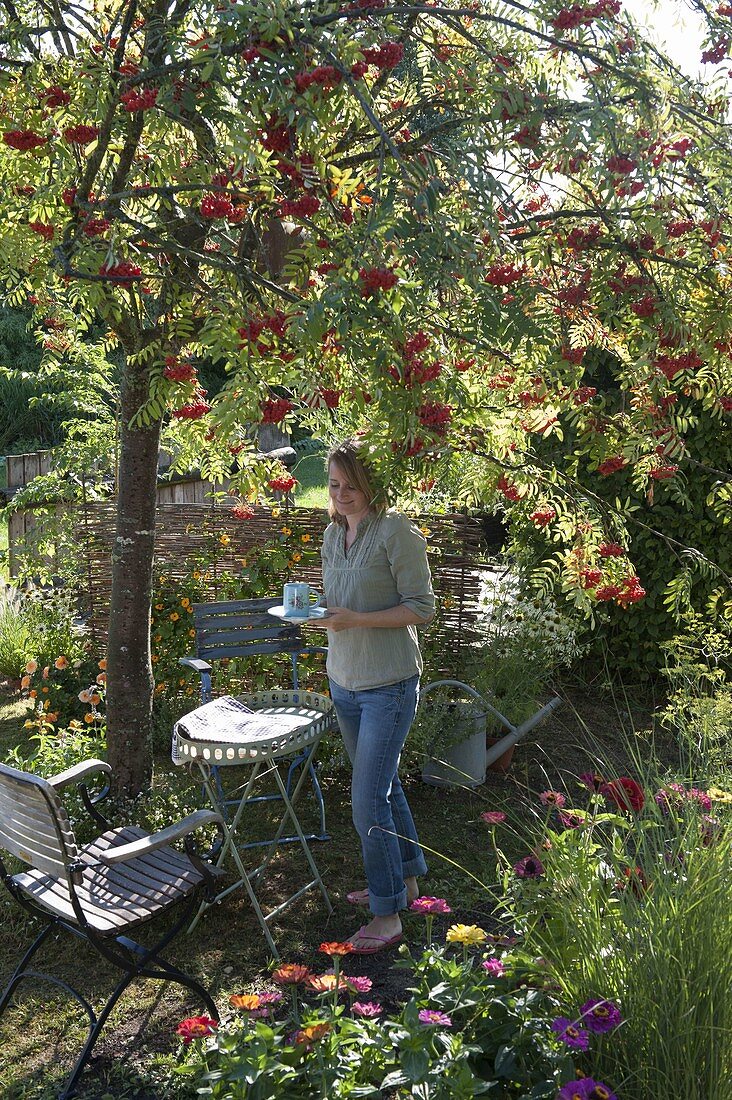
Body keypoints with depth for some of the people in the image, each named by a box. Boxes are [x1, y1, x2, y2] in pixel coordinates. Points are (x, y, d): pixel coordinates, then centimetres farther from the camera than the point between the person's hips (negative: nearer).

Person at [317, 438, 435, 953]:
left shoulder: (397, 531, -15)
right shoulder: (333, 533, 8)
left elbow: (422, 607, -15)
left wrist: (356, 620, -25)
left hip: (388, 685, -8)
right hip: (344, 679, 8)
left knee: (369, 801, -7)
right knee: (384, 785, 20)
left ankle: (388, 914, 7)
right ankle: (406, 879, 38)